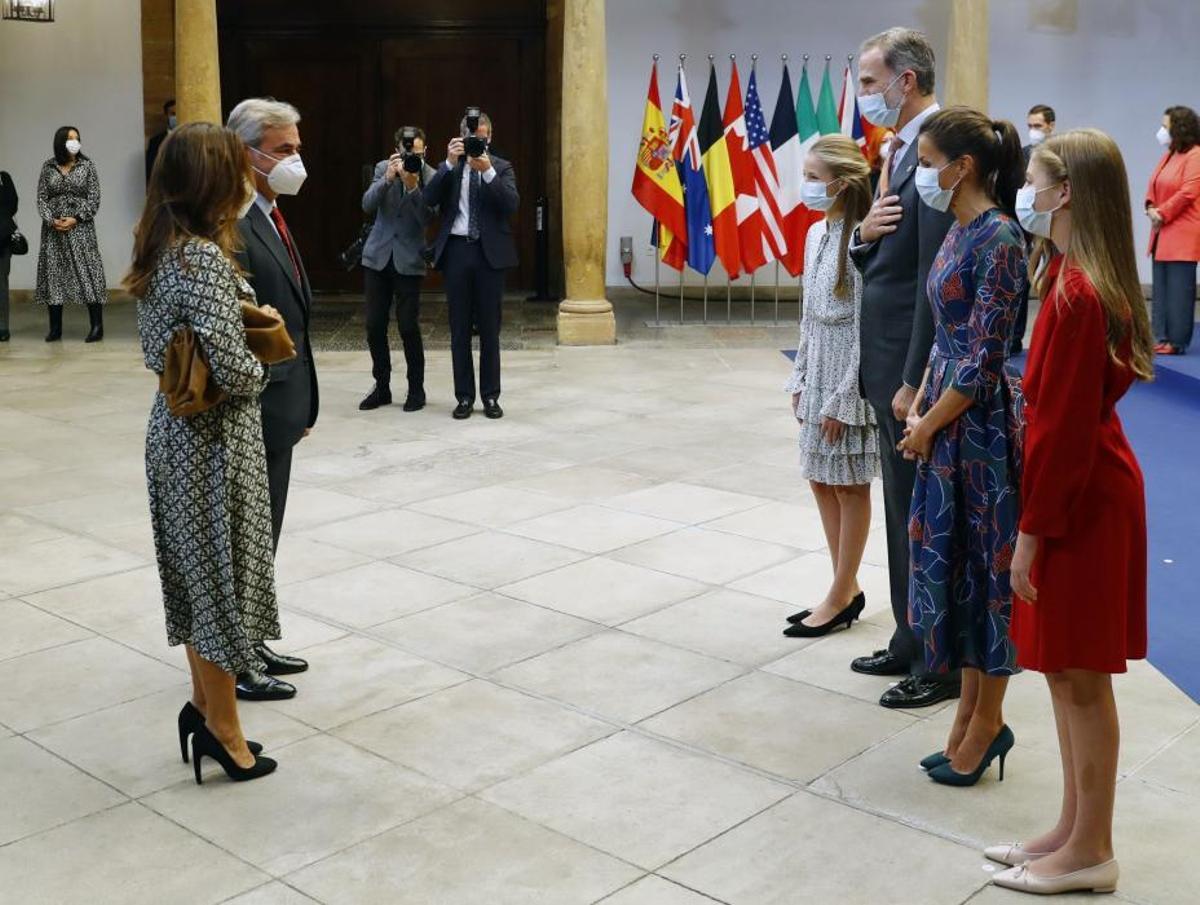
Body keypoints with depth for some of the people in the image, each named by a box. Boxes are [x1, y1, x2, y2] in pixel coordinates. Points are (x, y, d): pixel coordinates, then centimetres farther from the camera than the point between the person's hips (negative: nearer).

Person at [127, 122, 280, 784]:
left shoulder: (161, 250, 7)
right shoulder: (205, 259, -22)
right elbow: (232, 370, -25)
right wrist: (260, 371, -6)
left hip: (176, 426, 9)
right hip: (214, 438, -9)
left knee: (199, 573, 18)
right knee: (221, 577, 3)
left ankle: (203, 702, 31)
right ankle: (222, 729, 15)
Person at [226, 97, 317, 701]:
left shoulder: (269, 216, 12)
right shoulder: (229, 225, -19)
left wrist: (300, 401, 16)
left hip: (279, 407, 9)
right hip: (252, 412, -9)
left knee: (262, 534, 19)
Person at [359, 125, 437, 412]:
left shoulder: (431, 177, -6)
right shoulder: (383, 168, 3)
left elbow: (426, 218, -14)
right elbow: (367, 205, -7)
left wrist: (413, 185, -24)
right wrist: (388, 179, -21)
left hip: (409, 260, -4)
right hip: (377, 256, 4)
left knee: (409, 327, -3)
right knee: (374, 326, 6)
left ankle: (416, 390, 11)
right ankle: (382, 388, 18)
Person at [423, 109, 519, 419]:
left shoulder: (501, 167, 5)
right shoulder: (448, 168, 8)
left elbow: (512, 204, -11)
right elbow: (429, 199, -8)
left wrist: (487, 171, -21)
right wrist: (450, 163, -17)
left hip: (490, 252, -1)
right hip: (457, 250, 1)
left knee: (489, 327, 4)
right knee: (459, 328, 5)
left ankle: (490, 396, 13)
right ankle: (464, 396, 12)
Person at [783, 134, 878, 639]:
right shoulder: (815, 234, 7)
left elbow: (866, 328, -18)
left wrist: (842, 399, -17)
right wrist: (800, 379, 12)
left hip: (849, 379, -9)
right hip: (818, 374, 9)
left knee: (849, 486, 3)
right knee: (821, 480, 13)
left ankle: (841, 598, 14)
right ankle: (847, 589, 25)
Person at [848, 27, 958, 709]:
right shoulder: (903, 149, 13)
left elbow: (936, 275, -22)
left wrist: (915, 382, -21)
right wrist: (864, 234, -6)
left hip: (915, 365, -10)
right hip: (887, 359, 10)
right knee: (904, 511, 18)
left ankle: (942, 665, 15)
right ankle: (912, 643, 31)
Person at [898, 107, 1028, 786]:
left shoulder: (999, 237, -18)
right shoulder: (961, 231, 10)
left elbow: (984, 359, -19)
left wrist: (929, 425, -11)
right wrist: (919, 408, 8)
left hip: (981, 424, -9)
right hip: (946, 419, 9)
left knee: (986, 569, 3)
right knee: (951, 563, 14)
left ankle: (987, 723, 18)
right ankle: (971, 717, 27)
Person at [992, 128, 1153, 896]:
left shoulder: (1077, 294, -21)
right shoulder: (1090, 282, 9)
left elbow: (1064, 427, -21)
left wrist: (1033, 530, -16)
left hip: (1080, 502, -10)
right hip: (1086, 490, 10)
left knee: (1080, 679, 2)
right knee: (1067, 674, 16)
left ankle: (1090, 853, 16)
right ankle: (1075, 831, 29)